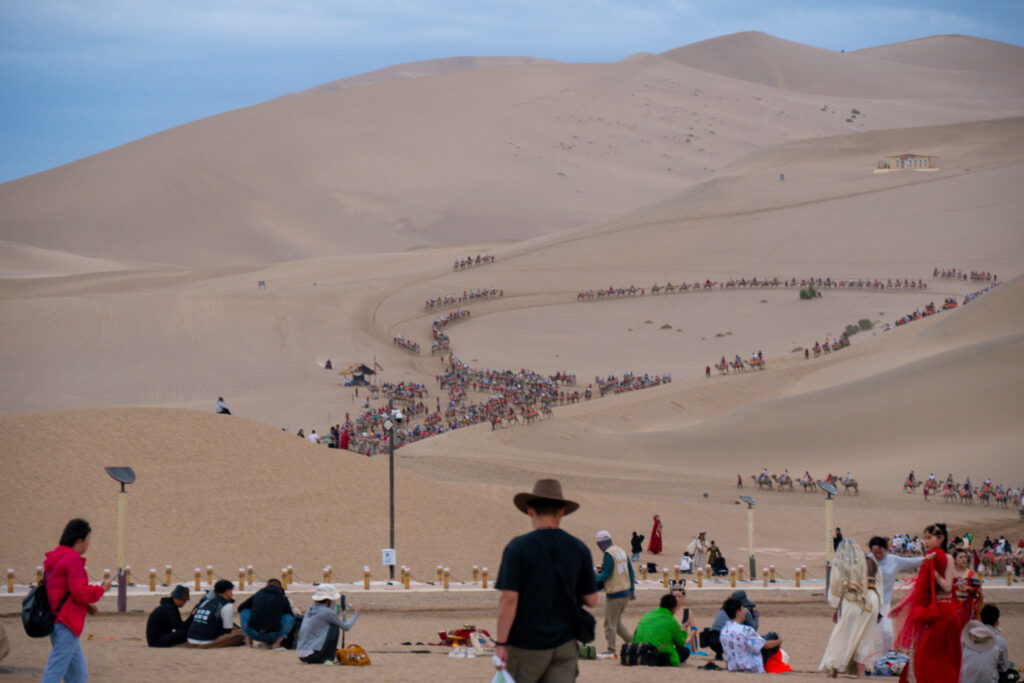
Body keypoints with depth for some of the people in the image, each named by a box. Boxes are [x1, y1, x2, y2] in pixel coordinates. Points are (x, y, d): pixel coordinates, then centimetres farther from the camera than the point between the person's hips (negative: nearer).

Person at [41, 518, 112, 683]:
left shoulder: (54, 558, 16)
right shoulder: (73, 559, -14)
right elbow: (80, 592, -19)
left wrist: (85, 606, 14)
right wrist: (102, 588, -2)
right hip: (66, 625, -10)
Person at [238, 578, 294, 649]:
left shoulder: (257, 595, 17)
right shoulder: (283, 598, 12)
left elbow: (240, 608, 31)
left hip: (253, 634, 2)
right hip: (272, 635, -2)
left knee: (244, 611, 27)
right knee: (290, 617, 18)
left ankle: (248, 642, 13)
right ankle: (276, 643, 4)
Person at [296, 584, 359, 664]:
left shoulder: (310, 609, 13)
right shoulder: (327, 612, -9)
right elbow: (346, 627, 4)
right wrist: (355, 615, 21)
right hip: (313, 654, -8)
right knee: (335, 627, 3)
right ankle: (329, 658, 2)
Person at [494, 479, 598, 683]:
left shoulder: (518, 548, -10)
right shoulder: (579, 549, 2)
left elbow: (509, 599, -15)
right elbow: (591, 600, 5)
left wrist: (501, 643, -11)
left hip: (526, 645, -3)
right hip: (564, 643, 3)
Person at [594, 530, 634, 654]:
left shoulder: (609, 554, -14)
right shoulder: (622, 551, 11)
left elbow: (606, 574, -18)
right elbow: (631, 571, 15)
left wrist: (594, 577, -3)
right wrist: (632, 590, 21)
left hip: (614, 593, -8)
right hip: (626, 592, 8)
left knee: (610, 623, 1)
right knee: (617, 621, 19)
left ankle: (611, 649, 5)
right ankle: (632, 640, 11)